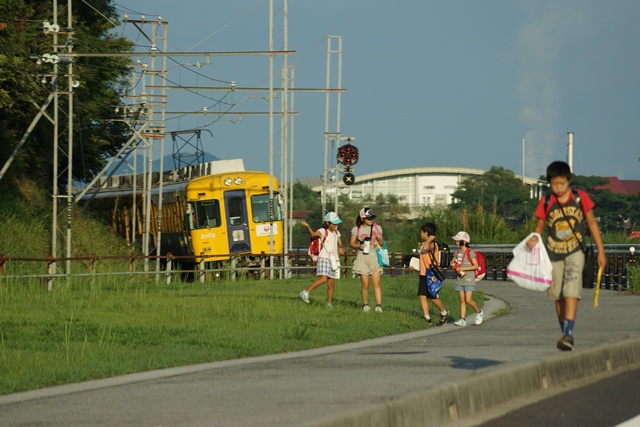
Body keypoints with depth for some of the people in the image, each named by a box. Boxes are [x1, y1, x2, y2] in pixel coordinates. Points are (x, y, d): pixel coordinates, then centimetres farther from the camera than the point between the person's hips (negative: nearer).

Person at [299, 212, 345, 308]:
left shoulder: (336, 233, 16)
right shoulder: (323, 231, -4)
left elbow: (340, 245, 19)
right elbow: (313, 234, -24)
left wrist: (341, 249, -6)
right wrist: (307, 226, -44)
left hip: (334, 259, 6)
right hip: (324, 257, -6)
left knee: (331, 283, 5)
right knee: (323, 279, -22)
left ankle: (329, 303, 11)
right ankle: (306, 292, -14)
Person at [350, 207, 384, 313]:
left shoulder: (377, 228, 8)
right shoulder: (356, 229, 4)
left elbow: (381, 244, 13)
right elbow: (351, 243, 7)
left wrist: (380, 239, -11)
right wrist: (359, 246, -14)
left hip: (374, 256, 0)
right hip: (362, 257, 0)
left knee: (376, 282, -13)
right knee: (365, 284, 0)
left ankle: (379, 305, -19)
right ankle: (365, 305, 17)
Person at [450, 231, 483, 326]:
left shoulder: (470, 252, -11)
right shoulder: (457, 252, 9)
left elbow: (476, 266, -13)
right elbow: (452, 262, 21)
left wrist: (463, 268, -19)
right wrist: (453, 265, -4)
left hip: (469, 280, -6)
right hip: (460, 279, 6)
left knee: (468, 300, -9)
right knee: (462, 300, 4)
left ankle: (478, 312, 15)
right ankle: (462, 319, 3)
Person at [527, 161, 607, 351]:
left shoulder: (580, 198, -4)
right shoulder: (546, 203, 0)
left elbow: (592, 223, 4)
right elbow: (539, 227, 8)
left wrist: (601, 251, 4)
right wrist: (534, 239, -16)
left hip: (575, 251, -3)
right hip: (553, 253, 3)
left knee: (571, 291, -20)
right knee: (558, 296, 9)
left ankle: (568, 333, -29)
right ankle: (565, 334, 22)